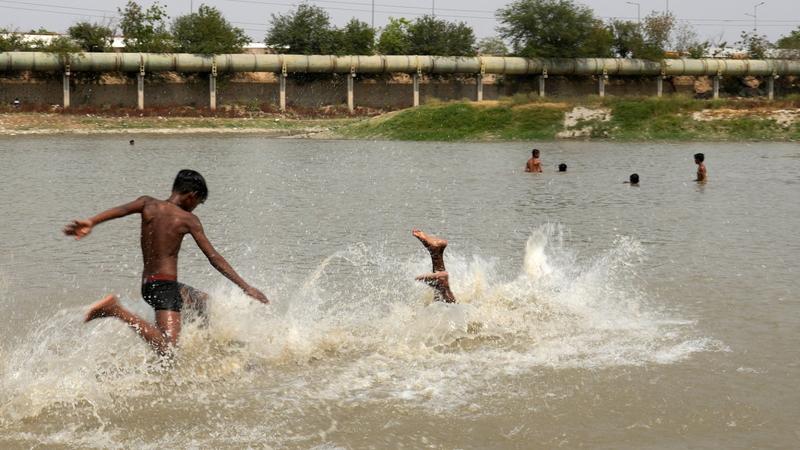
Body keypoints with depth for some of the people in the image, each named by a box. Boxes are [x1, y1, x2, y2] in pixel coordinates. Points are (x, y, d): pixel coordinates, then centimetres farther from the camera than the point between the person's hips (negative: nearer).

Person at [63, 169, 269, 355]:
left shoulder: (148, 204, 7)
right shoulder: (188, 219, -5)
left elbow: (122, 209, -14)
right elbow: (214, 258, -7)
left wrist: (91, 222, -30)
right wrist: (246, 287, -4)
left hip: (147, 285, 9)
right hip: (165, 285, -9)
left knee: (209, 304, 26)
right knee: (167, 347, -22)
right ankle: (117, 310, -24)